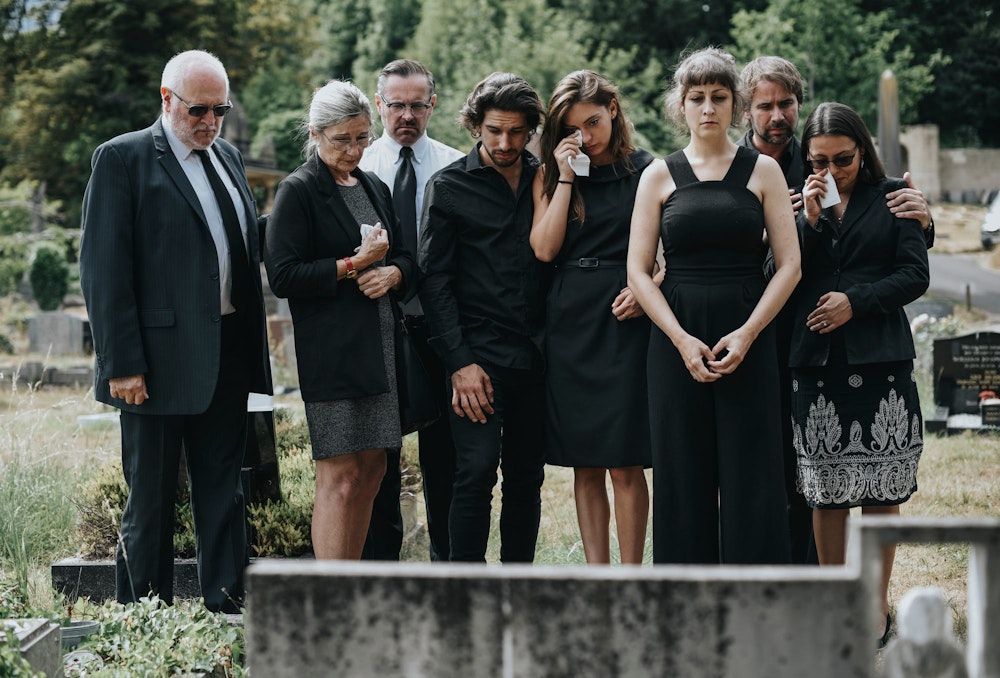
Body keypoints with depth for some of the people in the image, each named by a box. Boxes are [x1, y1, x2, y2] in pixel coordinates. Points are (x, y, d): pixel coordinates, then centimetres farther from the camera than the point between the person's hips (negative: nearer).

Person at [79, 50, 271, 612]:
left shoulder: (228, 157, 15)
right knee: (152, 501, 2)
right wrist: (122, 364, -16)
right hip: (160, 360, -6)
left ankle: (228, 611, 18)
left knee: (224, 493, 11)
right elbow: (104, 270, -10)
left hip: (228, 356, 6)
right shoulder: (122, 158, -6)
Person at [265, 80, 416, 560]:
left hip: (379, 348, 7)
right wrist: (353, 265, -14)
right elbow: (283, 276, -11)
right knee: (340, 478, -9)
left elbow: (405, 257, 23)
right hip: (330, 353, -7)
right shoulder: (298, 191, -4)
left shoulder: (374, 189, 17)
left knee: (372, 471, 8)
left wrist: (392, 273, 0)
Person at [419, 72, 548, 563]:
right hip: (478, 354, -4)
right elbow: (435, 280, -2)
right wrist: (459, 362, -8)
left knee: (526, 478, 7)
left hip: (535, 354, 4)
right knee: (476, 474, -11)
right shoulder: (449, 187, 2)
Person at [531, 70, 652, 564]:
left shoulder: (647, 172, 3)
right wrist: (566, 176, -4)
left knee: (624, 464, -6)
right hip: (569, 320, 3)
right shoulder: (551, 177, 11)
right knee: (585, 465, 5)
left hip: (625, 320, -3)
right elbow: (544, 248, -3)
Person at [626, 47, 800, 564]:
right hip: (677, 338, 1)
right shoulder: (659, 176, 7)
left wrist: (747, 334, -11)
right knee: (683, 477, 2)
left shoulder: (762, 171, 6)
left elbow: (789, 265, 1)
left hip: (749, 340, -1)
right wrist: (682, 341, -10)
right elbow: (638, 271, 2)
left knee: (751, 478, -3)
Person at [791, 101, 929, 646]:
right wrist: (811, 220, -9)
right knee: (825, 491, 2)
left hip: (880, 359, -1)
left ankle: (877, 606, 6)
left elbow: (915, 274, 1)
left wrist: (856, 301, -10)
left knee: (880, 489, -1)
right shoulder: (798, 203, 10)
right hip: (816, 359, 1)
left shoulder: (892, 197, 6)